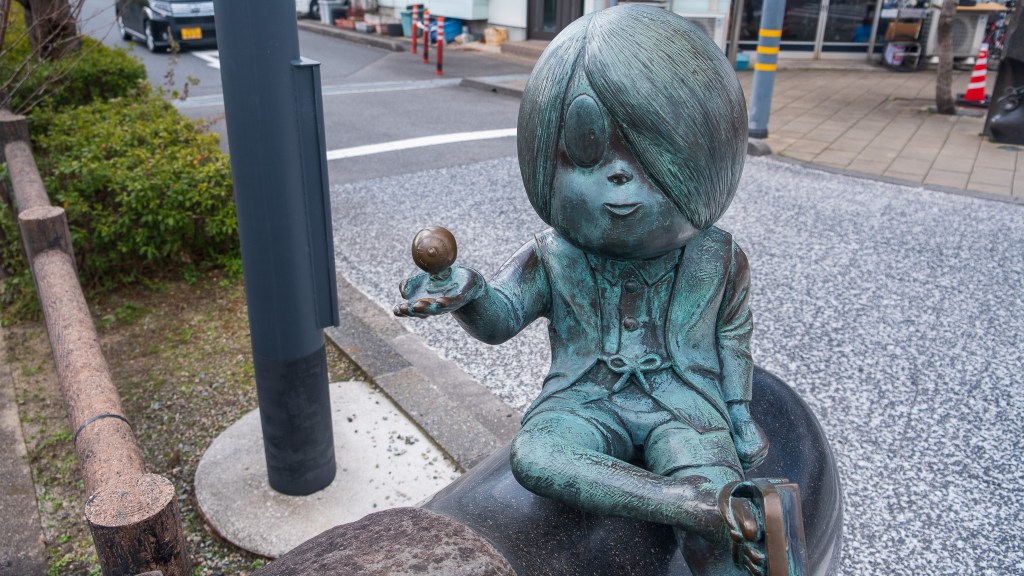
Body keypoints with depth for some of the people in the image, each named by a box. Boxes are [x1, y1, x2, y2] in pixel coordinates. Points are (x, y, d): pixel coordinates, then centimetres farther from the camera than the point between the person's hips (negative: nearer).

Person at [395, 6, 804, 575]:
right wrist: (467, 292, -31)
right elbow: (502, 317, -9)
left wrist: (739, 408, 11)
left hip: (683, 404, 0)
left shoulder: (715, 257, 2)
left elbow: (732, 333, 15)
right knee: (533, 457, -34)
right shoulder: (553, 259, -1)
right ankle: (731, 508, -39)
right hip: (585, 404, 1)